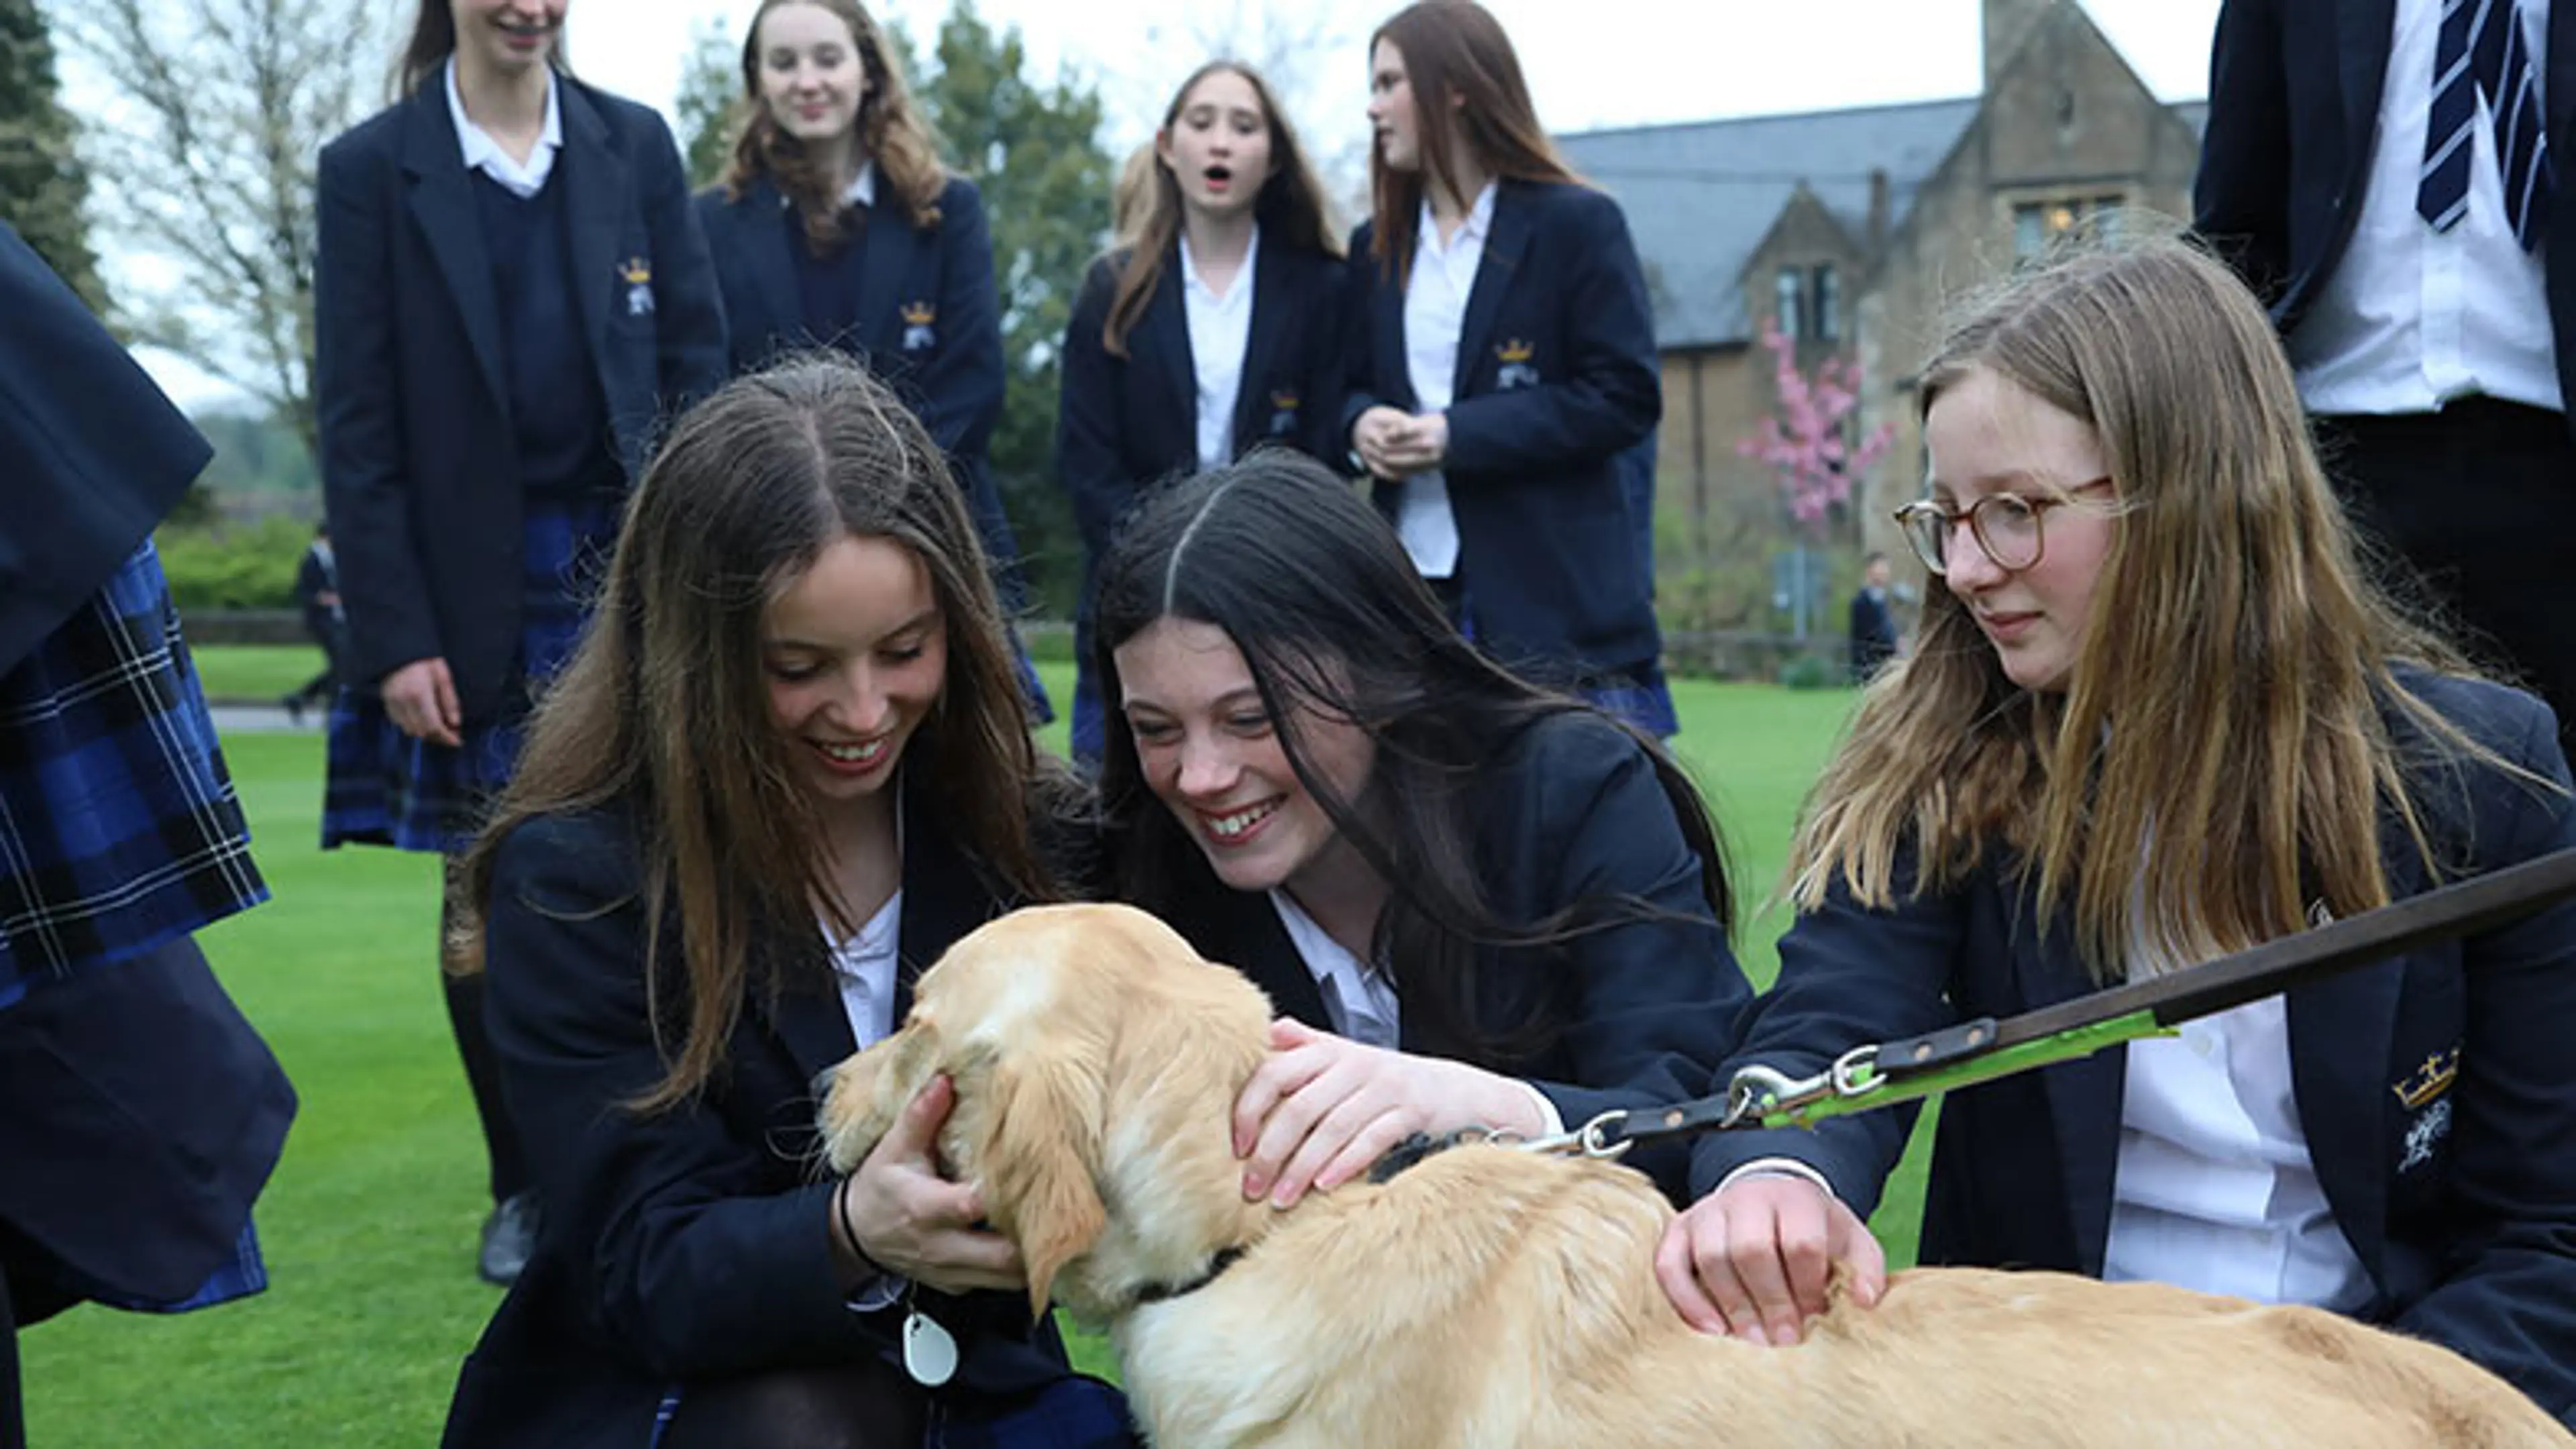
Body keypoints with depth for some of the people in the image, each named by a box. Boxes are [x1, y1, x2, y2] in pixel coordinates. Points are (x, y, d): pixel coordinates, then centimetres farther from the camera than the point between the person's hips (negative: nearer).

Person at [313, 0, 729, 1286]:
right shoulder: (371, 170, 1)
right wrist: (394, 637, -8)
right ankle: (524, 1189, 17)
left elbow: (695, 363, 8)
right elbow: (357, 424, -2)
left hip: (631, 569, 1)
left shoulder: (633, 147, 8)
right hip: (475, 592, -1)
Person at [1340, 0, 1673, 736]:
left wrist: (1458, 434, -16)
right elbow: (1348, 388, 22)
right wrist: (1360, 423, -4)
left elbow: (1626, 398, -7)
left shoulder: (1576, 225, -2)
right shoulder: (1376, 247, 16)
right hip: (1413, 589, 5)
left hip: (1553, 599, -5)